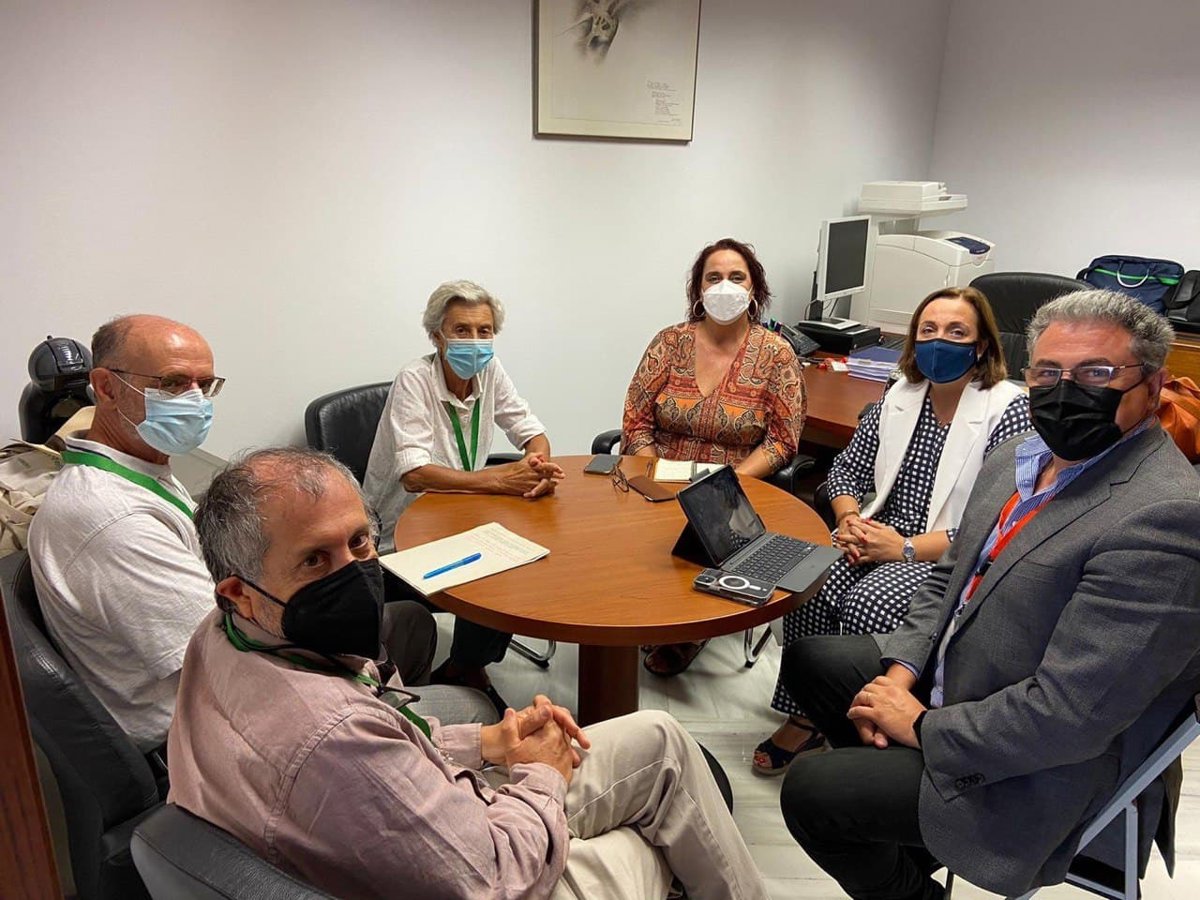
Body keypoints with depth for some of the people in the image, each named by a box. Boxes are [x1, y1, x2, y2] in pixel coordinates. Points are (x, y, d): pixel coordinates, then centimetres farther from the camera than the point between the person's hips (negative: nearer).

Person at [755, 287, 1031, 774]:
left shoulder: (1008, 409, -10)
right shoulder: (901, 396, 8)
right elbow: (846, 468, 16)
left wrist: (905, 547, -21)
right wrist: (851, 521, -5)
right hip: (880, 534, 5)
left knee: (867, 604, -30)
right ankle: (804, 718, -7)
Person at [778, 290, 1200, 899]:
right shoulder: (1016, 459, 1)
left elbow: (1068, 715, -30)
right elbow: (949, 578, 11)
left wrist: (922, 726, -18)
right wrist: (899, 672, -4)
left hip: (1038, 772, -9)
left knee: (810, 793, -11)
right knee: (808, 659, 17)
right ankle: (903, 838, 28)